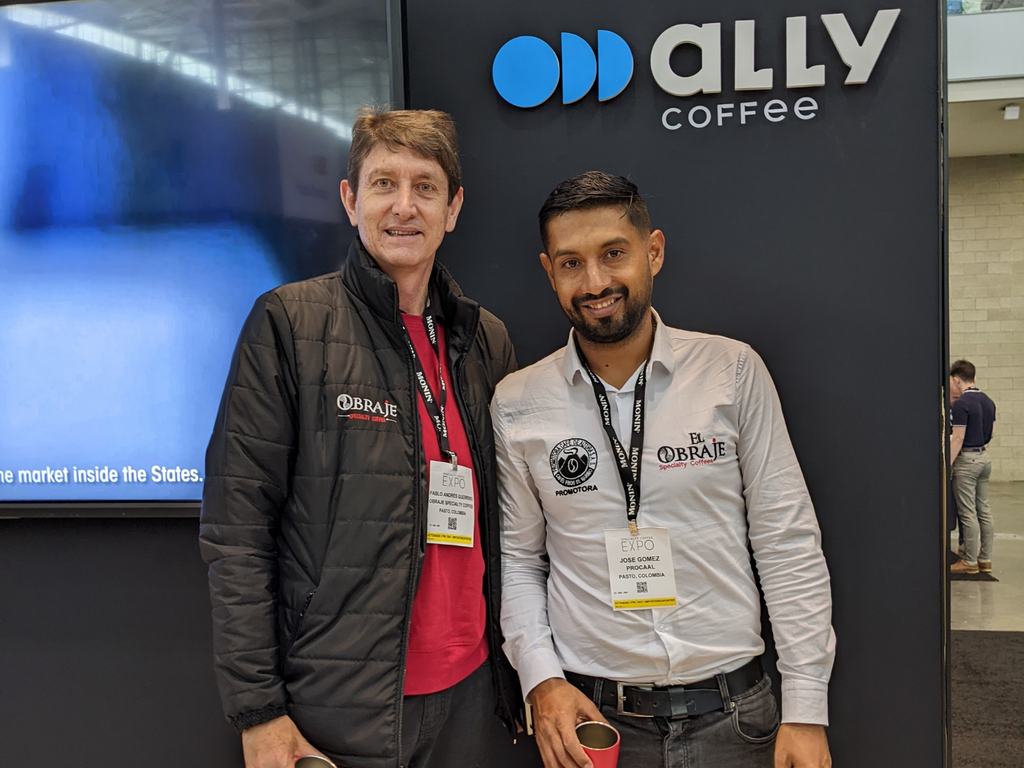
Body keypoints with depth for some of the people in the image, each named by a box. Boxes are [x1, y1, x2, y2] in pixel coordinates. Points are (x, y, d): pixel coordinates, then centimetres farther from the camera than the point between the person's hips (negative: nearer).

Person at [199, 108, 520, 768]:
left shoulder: (486, 340, 6)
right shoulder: (289, 323, -8)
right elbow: (236, 529, -10)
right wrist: (258, 710, -11)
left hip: (468, 689, 5)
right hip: (337, 707, -4)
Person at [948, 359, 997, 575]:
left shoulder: (961, 403, -17)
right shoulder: (988, 401, 9)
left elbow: (958, 439, -19)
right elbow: (990, 433, 16)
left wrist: (947, 465, -16)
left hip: (967, 459, -9)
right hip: (984, 457, 9)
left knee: (968, 513, -3)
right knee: (984, 511, 11)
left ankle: (970, 562, 1)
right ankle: (985, 559, 16)